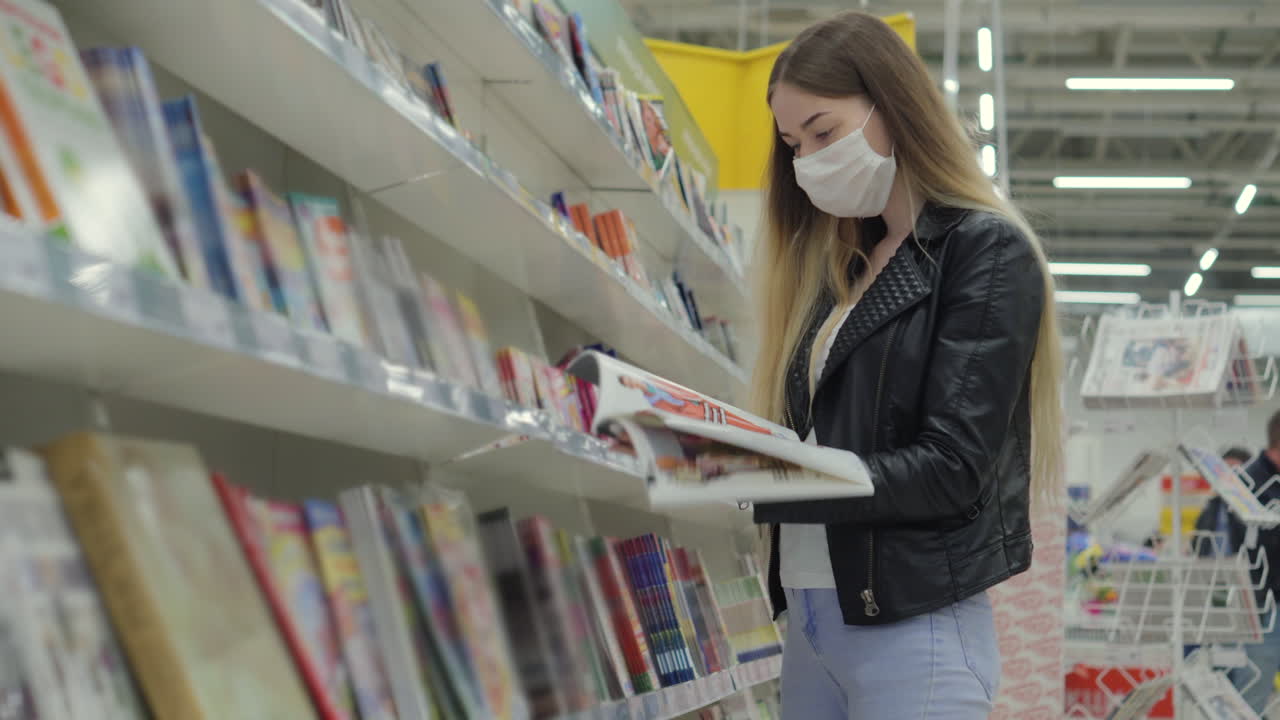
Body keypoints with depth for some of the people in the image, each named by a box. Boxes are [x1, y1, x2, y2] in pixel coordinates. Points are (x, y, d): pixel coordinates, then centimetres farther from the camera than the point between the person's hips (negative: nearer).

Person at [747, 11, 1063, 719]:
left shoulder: (988, 252, -6)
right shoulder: (840, 261, 16)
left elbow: (951, 468, -15)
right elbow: (817, 435, 12)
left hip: (914, 625, -7)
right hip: (809, 613, 7)